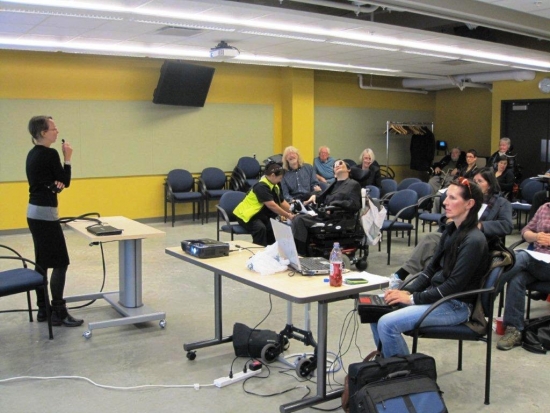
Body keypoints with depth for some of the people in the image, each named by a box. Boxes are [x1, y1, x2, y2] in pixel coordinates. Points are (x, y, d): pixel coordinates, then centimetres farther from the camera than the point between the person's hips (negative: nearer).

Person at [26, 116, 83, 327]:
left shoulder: (32, 154, 13)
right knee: (60, 263, -5)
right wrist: (67, 158, -2)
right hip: (45, 213, -10)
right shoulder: (50, 154, -16)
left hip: (34, 211, 10)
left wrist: (55, 184, -3)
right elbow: (65, 181, -7)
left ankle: (43, 310, 18)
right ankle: (59, 313, -1)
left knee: (42, 262, 13)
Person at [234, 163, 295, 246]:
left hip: (260, 215, 9)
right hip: (246, 215, -9)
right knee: (260, 228, -34)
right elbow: (272, 205, -30)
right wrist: (288, 216, -24)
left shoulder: (274, 187, 4)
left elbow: (282, 202, 12)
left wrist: (293, 213, 1)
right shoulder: (261, 187, -25)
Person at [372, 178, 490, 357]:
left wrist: (413, 298, -18)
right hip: (434, 294, 9)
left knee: (387, 324, -22)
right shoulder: (451, 230, 8)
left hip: (456, 306, -9)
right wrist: (407, 291, -3)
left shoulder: (474, 241, -19)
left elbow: (454, 286, -21)